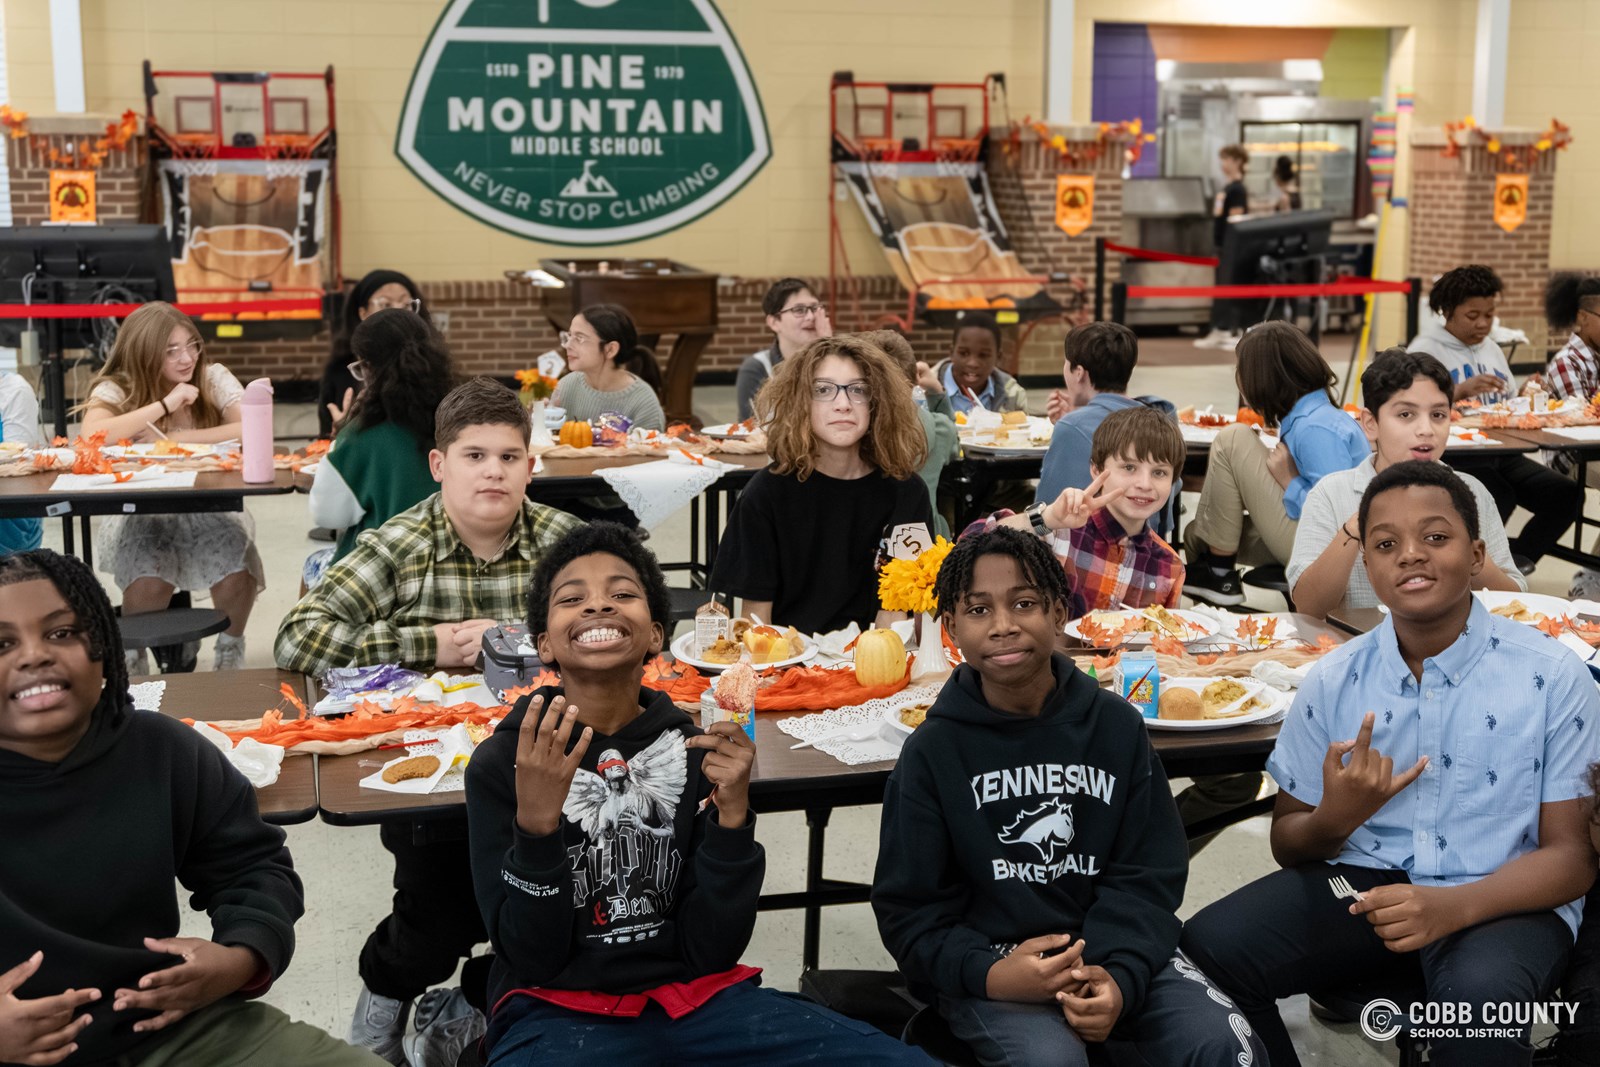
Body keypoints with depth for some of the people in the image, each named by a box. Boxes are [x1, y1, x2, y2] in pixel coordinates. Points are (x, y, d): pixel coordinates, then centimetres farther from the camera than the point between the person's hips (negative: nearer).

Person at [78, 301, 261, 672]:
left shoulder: (213, 377, -2)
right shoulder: (115, 389, -5)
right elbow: (91, 437, -25)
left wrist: (175, 439, -19)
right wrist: (165, 404, -24)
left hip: (208, 510, 1)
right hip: (139, 514, -1)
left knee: (237, 577, -27)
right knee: (148, 585, -30)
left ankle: (230, 650, 3)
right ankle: (133, 657, 1)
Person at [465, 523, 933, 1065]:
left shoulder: (695, 750, 2)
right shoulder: (501, 762, -5)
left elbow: (710, 951, -2)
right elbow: (532, 960, -9)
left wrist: (731, 814, -15)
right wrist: (536, 823, -24)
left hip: (697, 995, 2)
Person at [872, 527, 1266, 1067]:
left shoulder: (1116, 725, 1)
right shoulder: (932, 751, -4)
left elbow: (1148, 875, -1)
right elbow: (910, 908, -3)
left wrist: (1119, 976, -20)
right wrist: (990, 975, -22)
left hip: (1115, 952, 3)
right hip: (986, 960, -2)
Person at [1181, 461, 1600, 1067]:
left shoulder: (1551, 676, -5)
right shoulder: (1335, 681, 3)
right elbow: (1287, 844, 11)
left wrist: (1456, 906, -23)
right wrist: (1333, 821, -16)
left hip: (1501, 901, -3)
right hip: (1361, 881, 4)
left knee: (1479, 996, -39)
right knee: (1206, 948, -21)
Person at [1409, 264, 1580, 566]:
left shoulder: (1492, 349, 22)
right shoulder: (1424, 350, -1)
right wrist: (1461, 390, -28)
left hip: (1500, 452, 7)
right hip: (1451, 455, -7)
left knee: (1567, 493, -14)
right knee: (1498, 497, -34)